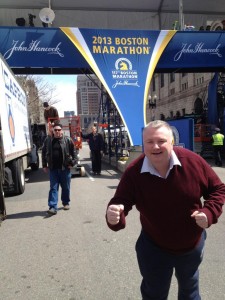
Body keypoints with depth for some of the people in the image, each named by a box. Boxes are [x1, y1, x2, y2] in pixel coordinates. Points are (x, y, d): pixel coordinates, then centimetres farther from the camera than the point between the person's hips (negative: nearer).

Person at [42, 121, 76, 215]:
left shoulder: (68, 140, -2)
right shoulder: (48, 140, 4)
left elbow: (73, 152, 3)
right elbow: (44, 152, 11)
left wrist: (72, 163, -4)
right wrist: (44, 165, 7)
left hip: (65, 168, -1)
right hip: (53, 169, 1)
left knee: (66, 187, 12)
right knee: (53, 188, 0)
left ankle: (66, 203, 30)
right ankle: (53, 207, 0)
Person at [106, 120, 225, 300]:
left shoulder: (193, 161, -22)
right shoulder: (133, 172, -24)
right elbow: (121, 202, -22)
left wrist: (209, 212, -24)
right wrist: (115, 216, -45)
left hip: (193, 246, 2)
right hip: (154, 249, -1)